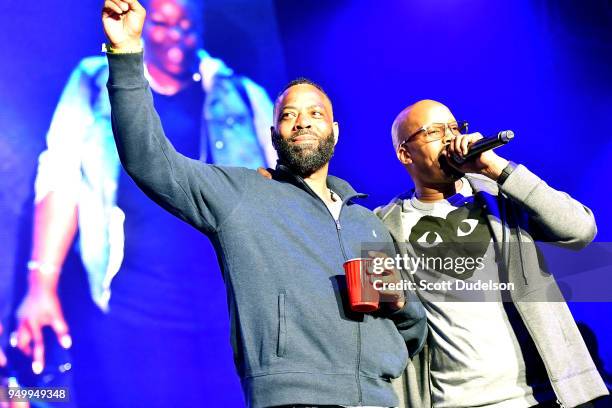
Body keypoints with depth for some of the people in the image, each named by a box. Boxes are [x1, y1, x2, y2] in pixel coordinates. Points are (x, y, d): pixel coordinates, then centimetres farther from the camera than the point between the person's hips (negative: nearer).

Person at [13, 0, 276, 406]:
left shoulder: (244, 98, 11)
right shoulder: (96, 85, 10)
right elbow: (61, 179, 1)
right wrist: (43, 283, -10)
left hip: (233, 306, 1)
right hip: (127, 310, -1)